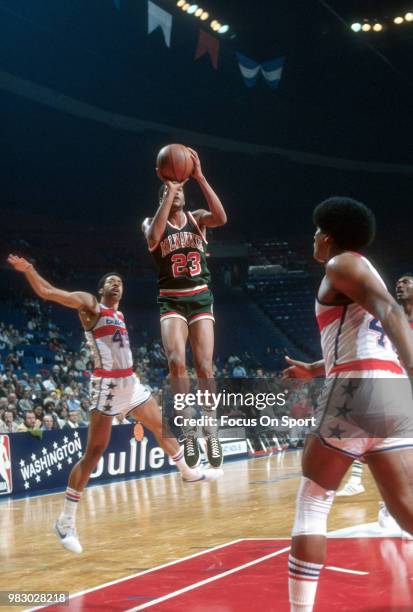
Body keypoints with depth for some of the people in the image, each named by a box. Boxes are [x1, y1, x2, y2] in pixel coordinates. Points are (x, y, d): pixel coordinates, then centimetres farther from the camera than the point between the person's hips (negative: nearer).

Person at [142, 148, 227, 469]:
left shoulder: (197, 218, 6)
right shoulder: (152, 222, 4)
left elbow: (221, 218, -18)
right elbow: (153, 238, -23)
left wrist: (199, 177, -21)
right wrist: (169, 190, -21)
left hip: (200, 299, 1)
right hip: (171, 301, -1)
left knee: (204, 367, -5)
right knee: (176, 361, -23)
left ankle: (210, 428, 9)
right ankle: (188, 428, -13)